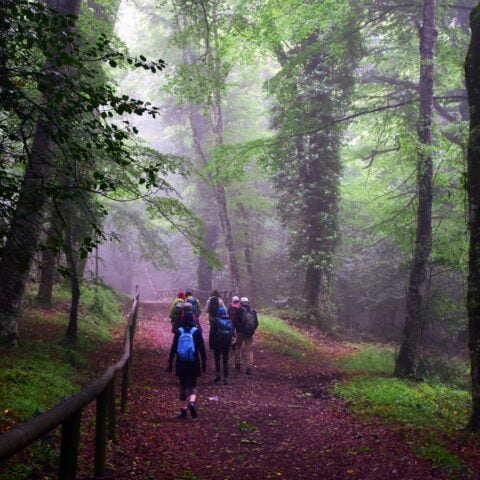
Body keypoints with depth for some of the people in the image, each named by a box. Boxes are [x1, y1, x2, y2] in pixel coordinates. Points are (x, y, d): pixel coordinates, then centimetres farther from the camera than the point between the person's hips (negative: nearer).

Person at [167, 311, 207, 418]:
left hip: (181, 363, 1)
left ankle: (183, 410, 11)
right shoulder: (197, 331, -5)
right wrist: (204, 362, 4)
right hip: (193, 363, -1)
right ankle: (192, 402, -19)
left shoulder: (179, 331, -1)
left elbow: (173, 348, 0)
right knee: (192, 385, 8)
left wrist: (170, 362, 6)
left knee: (183, 386, 12)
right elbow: (202, 348, -4)